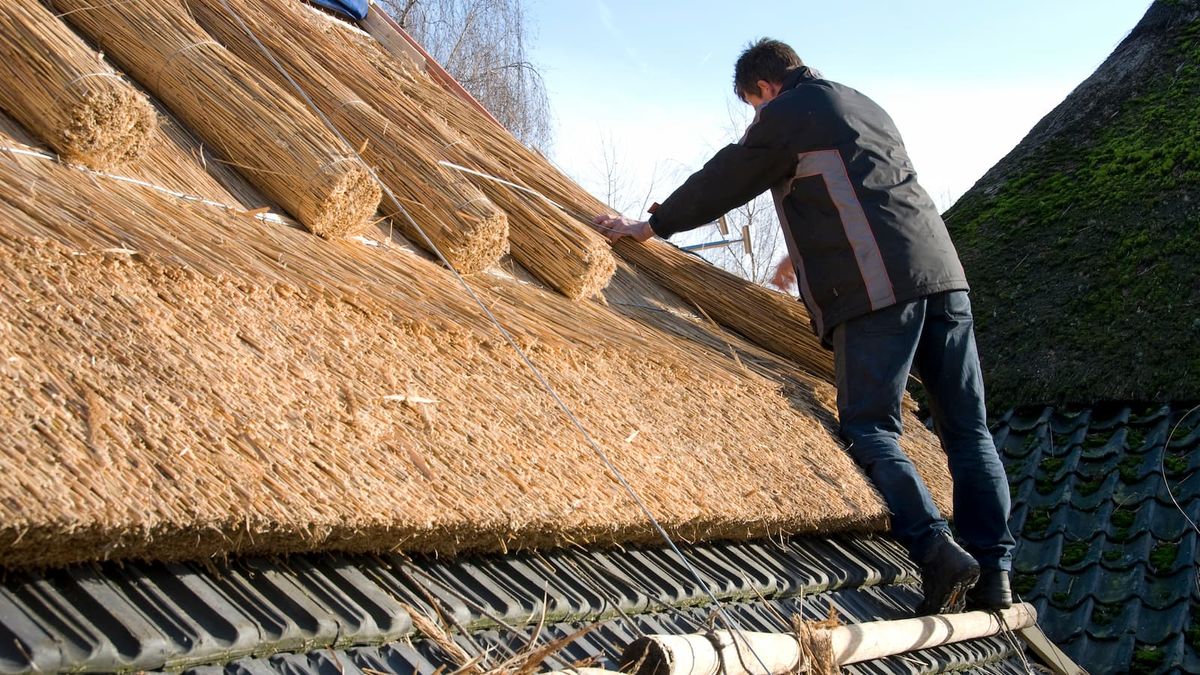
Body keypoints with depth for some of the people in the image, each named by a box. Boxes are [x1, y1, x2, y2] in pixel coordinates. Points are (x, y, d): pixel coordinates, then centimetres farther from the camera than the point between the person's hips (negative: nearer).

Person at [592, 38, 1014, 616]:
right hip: (943, 272, 8)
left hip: (877, 288, -8)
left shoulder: (786, 113, 5)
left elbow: (724, 181, 10)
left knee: (869, 429, -5)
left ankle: (937, 552, -19)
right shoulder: (866, 108, 29)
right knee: (968, 431, 6)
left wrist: (647, 228, 22)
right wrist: (805, 254, 53)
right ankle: (994, 577, 4)